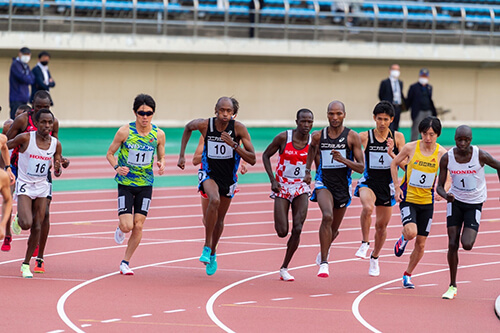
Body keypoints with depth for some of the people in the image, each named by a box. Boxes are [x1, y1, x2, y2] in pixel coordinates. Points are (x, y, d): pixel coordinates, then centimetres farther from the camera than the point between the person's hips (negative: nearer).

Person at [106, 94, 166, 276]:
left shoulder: (158, 134, -4)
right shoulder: (125, 131, -11)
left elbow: (162, 156, 10)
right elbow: (110, 153, 0)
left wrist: (161, 165, -13)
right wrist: (117, 167, -20)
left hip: (145, 184, 2)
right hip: (125, 183, -2)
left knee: (138, 226, -2)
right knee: (127, 226, -12)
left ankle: (125, 262, 13)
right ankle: (120, 229, 27)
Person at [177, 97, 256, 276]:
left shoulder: (239, 128, -18)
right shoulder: (205, 125, -17)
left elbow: (252, 160, -18)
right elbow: (188, 128, 9)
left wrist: (234, 145, -32)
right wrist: (182, 155, 6)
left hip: (228, 177, 2)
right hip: (209, 173, -2)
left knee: (219, 219, 15)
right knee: (214, 200, -33)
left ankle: (212, 254, 41)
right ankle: (207, 247, -22)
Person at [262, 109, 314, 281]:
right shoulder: (283, 138, -12)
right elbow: (266, 155, -1)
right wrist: (272, 180, -9)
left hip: (301, 187, 2)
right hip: (282, 186, -2)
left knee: (297, 229, -13)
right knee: (282, 232, -8)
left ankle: (284, 269, 1)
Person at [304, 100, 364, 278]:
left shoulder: (352, 137, -7)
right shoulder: (318, 136, 0)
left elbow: (361, 167, -8)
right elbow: (312, 149, 24)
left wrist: (343, 160, -24)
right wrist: (307, 171, 14)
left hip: (343, 185, 1)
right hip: (323, 183, -1)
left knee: (333, 229, 15)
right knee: (327, 217, -29)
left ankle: (324, 251, 50)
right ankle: (324, 263, -26)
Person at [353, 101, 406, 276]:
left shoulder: (398, 137, -2)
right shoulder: (364, 137, -5)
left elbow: (404, 164, -5)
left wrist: (391, 154, -22)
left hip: (387, 184, 2)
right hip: (368, 181, -2)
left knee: (382, 225, 12)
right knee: (368, 207, -35)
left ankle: (374, 258, 36)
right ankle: (365, 243, -16)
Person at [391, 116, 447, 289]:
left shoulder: (441, 153, -6)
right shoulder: (411, 148, -9)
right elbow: (394, 164, 6)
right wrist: (397, 187, -2)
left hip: (427, 201, 2)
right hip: (408, 198, -2)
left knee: (421, 244, 6)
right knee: (411, 232, -27)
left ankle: (407, 275, 27)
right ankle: (403, 238, 12)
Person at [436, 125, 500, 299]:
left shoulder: (480, 156, -19)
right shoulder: (447, 158, -13)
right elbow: (439, 186, -7)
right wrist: (445, 195, -29)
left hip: (474, 204, -1)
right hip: (455, 201, 2)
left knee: (467, 245, -15)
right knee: (452, 244, -6)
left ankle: (469, 236, 26)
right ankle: (452, 286, 8)